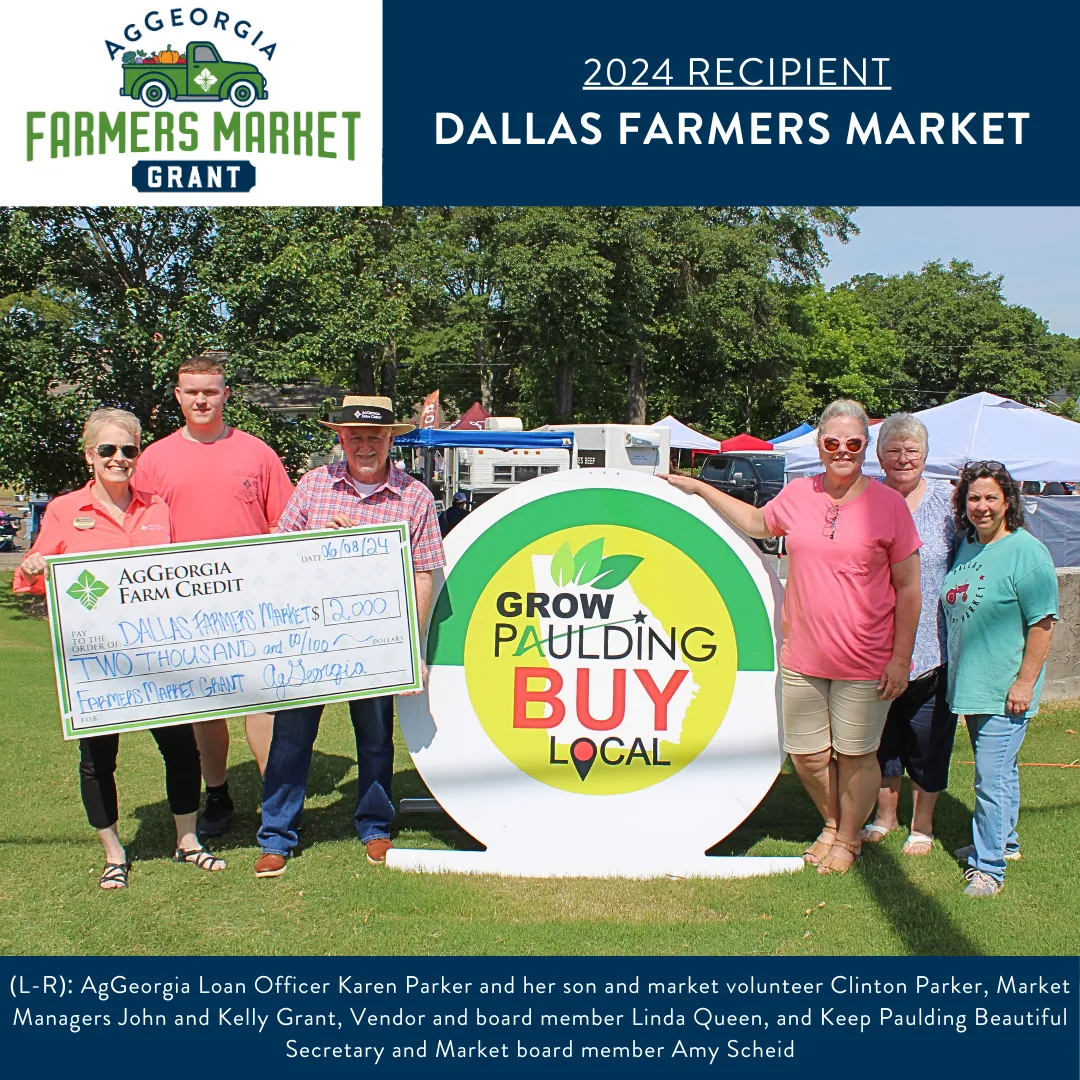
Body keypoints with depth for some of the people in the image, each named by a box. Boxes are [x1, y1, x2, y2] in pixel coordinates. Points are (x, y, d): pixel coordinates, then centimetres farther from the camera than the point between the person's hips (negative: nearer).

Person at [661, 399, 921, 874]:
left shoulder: (887, 504, -8)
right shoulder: (797, 495, 3)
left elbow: (908, 589, -5)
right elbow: (755, 522, 26)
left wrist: (900, 658, -8)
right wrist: (698, 488, 24)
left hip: (864, 662, -4)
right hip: (801, 655, 4)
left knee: (855, 754, 9)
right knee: (806, 753, 13)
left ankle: (848, 839, 32)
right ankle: (831, 824, 40)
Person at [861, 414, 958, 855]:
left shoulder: (946, 500, 0)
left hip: (932, 648, -2)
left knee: (927, 739, 7)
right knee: (882, 733, 14)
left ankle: (922, 823, 25)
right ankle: (885, 814, 32)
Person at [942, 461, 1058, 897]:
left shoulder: (1026, 552, -14)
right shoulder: (966, 546, 9)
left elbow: (1043, 624, -16)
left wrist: (1024, 682, -19)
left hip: (1004, 693, -8)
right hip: (970, 685, 8)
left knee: (992, 778, -6)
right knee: (999, 770, 22)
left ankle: (988, 866, 3)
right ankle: (1002, 841, 37)